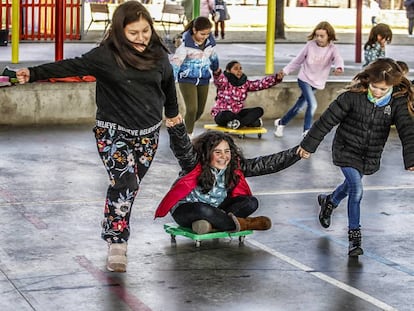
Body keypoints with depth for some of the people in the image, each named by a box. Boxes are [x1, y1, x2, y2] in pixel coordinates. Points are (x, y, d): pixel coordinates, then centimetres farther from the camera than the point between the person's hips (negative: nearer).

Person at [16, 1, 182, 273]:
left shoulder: (158, 54, 1)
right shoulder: (106, 55, -12)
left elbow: (168, 84, 19)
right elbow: (72, 66, -19)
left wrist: (173, 112, 33)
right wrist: (34, 74, -31)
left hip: (148, 133, 4)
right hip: (114, 131, -4)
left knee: (131, 187, 10)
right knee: (124, 182, -17)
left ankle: (116, 232, 28)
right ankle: (117, 245, -10)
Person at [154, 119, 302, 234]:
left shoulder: (235, 165, -8)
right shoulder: (195, 163, -21)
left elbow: (267, 164, -8)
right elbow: (183, 148, -41)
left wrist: (296, 153, -15)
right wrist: (177, 128, -61)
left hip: (214, 210, 5)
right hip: (186, 210, -5)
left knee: (251, 202, -14)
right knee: (204, 210, -40)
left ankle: (211, 224, -28)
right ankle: (240, 224, -18)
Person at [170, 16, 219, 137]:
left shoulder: (210, 42, -2)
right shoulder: (186, 44, -18)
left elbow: (213, 57, 18)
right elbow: (175, 62, -20)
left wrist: (216, 70, 33)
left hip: (204, 80, 5)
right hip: (187, 79, -5)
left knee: (200, 110, 10)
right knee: (192, 108, -15)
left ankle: (187, 129, 35)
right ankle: (189, 135, 1)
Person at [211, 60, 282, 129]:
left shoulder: (245, 83, 2)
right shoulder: (224, 81, -13)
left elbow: (262, 83, -4)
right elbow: (218, 79, -36)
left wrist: (277, 78, -18)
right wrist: (217, 73, -61)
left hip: (237, 113, 6)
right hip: (221, 115, -6)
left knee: (259, 110, -7)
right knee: (226, 115, -40)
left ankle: (239, 123, -24)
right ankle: (253, 122, -22)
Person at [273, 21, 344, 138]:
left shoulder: (332, 49, -11)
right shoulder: (310, 45, -9)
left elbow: (338, 59, -31)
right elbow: (298, 60, 2)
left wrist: (339, 67, -54)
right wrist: (285, 71, -1)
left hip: (317, 83, 2)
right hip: (304, 79, -2)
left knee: (299, 107, 13)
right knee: (312, 104, -22)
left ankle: (281, 122, 36)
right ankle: (306, 131, -7)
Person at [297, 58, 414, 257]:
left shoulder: (398, 102, -16)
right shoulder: (354, 95, -22)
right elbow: (328, 119, -15)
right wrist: (308, 145, -10)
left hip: (371, 156, 4)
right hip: (347, 150, -4)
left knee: (352, 184, 24)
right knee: (356, 190, -13)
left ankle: (329, 201, 55)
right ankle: (354, 236, 0)